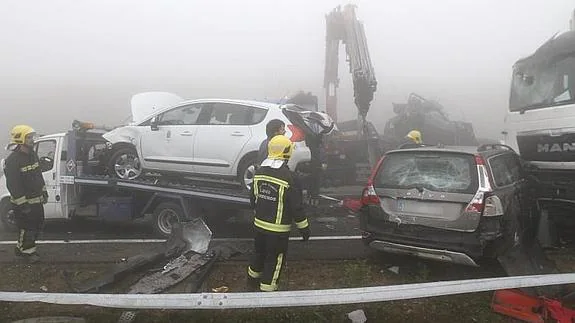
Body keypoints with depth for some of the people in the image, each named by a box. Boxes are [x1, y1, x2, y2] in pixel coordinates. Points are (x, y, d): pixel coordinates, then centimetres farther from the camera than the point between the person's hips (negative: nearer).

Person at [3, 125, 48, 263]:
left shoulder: (33, 155, 6)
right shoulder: (12, 160, -20)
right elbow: (13, 185, -22)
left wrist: (44, 192, 16)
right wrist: (22, 203, -22)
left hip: (36, 200, 9)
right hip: (23, 203, -9)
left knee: (37, 225, 18)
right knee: (27, 228, 2)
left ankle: (21, 248, 35)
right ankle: (27, 251, 20)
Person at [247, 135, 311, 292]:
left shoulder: (259, 172, -2)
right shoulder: (288, 177, -22)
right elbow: (297, 207, -17)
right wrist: (304, 228, -5)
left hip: (259, 224, 7)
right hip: (278, 229, -6)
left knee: (259, 253, 26)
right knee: (275, 261, 9)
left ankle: (252, 282, 45)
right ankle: (267, 289, 19)